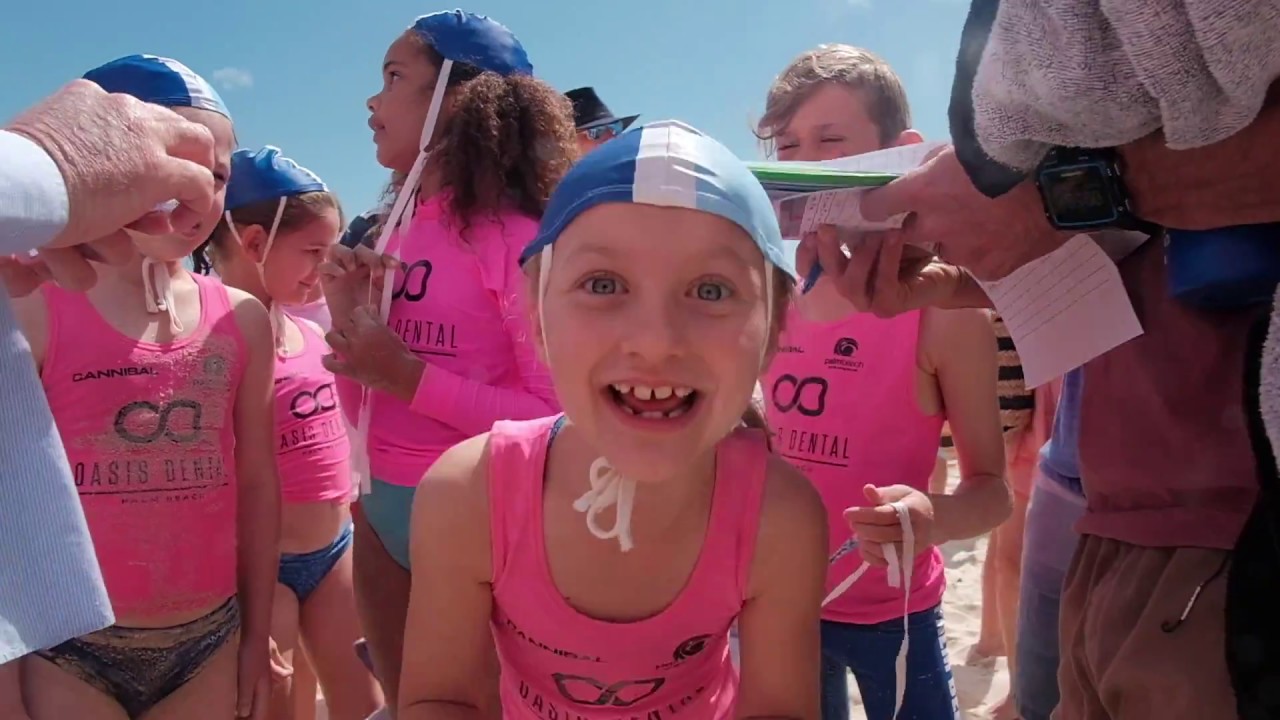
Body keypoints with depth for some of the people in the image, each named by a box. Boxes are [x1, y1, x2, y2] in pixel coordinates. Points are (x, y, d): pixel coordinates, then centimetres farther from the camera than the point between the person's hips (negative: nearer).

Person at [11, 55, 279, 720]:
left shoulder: (242, 320, 0)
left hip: (211, 643, 3)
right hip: (69, 652, -3)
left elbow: (256, 484, 5)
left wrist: (257, 635, 8)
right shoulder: (33, 307, -9)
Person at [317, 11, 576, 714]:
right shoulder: (390, 230, 6)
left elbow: (556, 414, -18)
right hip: (381, 511, 7)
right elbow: (365, 411, 11)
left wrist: (414, 377, -23)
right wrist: (345, 317, -5)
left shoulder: (512, 236, -16)